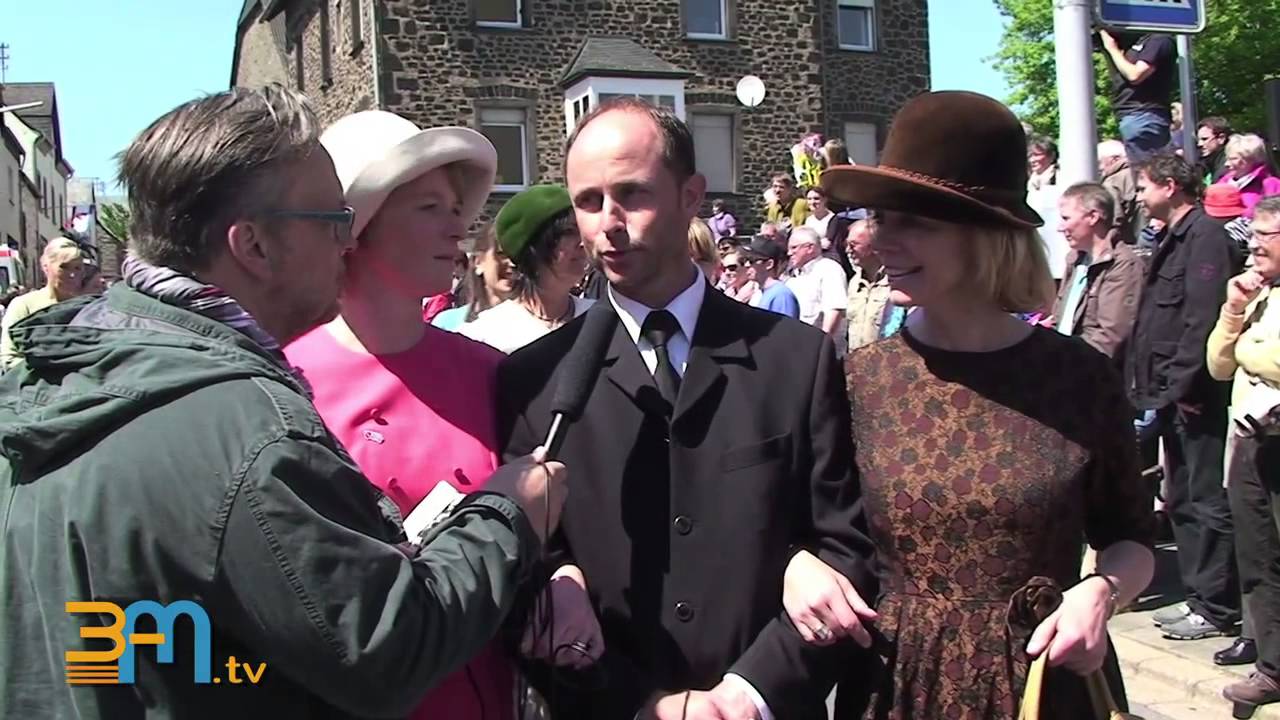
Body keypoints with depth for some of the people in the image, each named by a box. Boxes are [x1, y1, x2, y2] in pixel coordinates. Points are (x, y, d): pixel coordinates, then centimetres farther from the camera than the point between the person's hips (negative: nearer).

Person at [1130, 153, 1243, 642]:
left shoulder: (1206, 236, -12)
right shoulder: (1174, 239, 18)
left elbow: (1203, 320, -21)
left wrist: (1180, 385, -21)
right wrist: (1151, 386, 15)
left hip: (1196, 396, -10)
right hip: (1173, 395, 10)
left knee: (1207, 502, -3)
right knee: (1183, 500, 15)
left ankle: (1217, 609, 6)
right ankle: (1199, 597, 25)